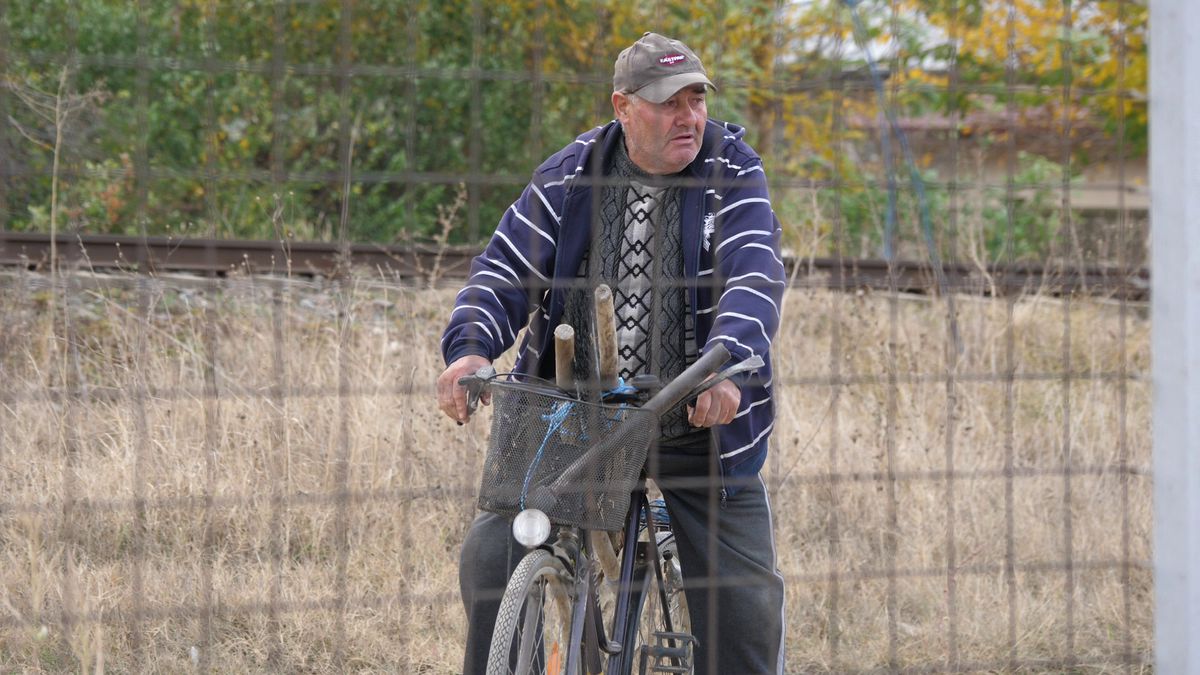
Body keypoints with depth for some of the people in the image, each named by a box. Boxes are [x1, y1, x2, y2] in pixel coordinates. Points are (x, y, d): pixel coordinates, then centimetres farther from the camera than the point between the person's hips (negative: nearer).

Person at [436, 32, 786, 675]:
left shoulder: (733, 175, -6)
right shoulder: (567, 179, -1)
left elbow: (754, 276, -19)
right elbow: (504, 273, -4)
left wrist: (727, 363, -39)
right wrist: (469, 349, -25)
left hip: (700, 422, -1)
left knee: (744, 600, -3)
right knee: (492, 558, -9)